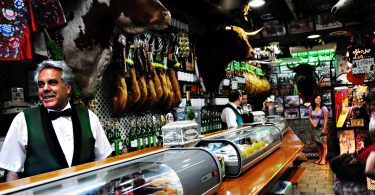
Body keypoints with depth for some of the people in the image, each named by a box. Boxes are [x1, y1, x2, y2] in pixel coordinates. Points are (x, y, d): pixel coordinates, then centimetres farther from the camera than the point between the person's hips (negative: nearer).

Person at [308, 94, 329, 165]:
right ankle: (320, 158, 21)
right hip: (315, 128, 5)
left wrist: (324, 129, -14)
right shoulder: (311, 108, 2)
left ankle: (324, 159, 3)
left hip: (322, 128, -5)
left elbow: (326, 119, -12)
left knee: (324, 144, -3)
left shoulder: (324, 108, -12)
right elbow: (310, 117, 10)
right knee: (318, 144, 11)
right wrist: (313, 124, -7)